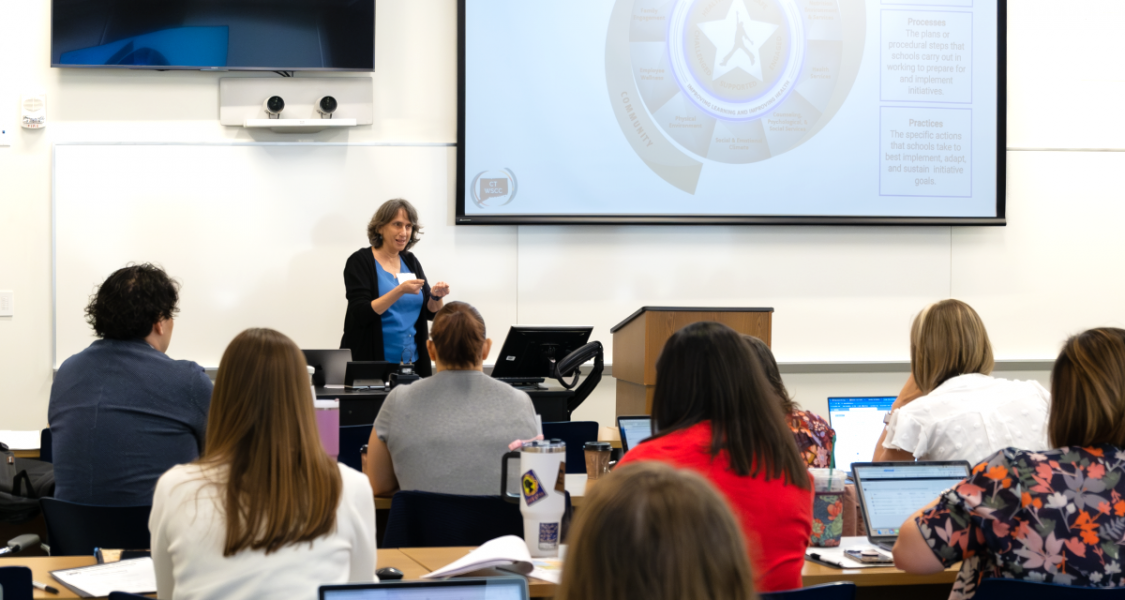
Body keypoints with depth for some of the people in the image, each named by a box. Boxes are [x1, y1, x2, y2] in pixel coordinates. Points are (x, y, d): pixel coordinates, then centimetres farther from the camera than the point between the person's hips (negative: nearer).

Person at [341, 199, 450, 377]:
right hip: (372, 363, -5)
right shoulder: (360, 261, -6)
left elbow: (430, 313, 10)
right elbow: (360, 314, -17)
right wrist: (400, 290, -26)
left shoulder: (410, 262, 9)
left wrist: (436, 296, -12)